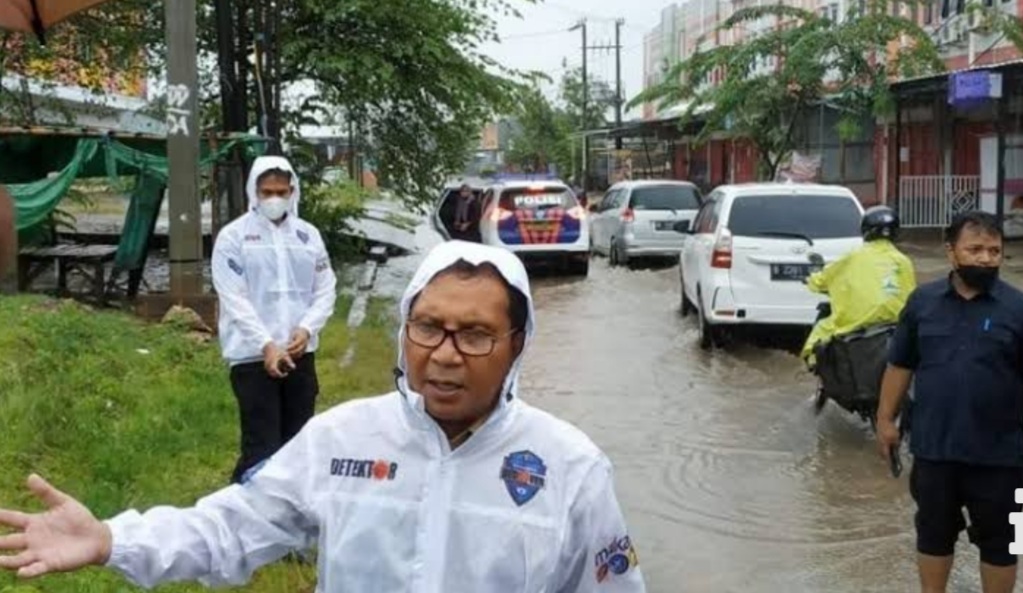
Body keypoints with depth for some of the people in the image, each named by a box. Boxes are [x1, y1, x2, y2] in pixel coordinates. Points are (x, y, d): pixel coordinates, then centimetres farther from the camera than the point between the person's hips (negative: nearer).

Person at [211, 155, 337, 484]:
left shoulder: (308, 234, 8)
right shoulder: (233, 236, -4)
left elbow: (326, 289, 7)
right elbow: (234, 299, -10)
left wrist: (306, 329, -10)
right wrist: (267, 345, -18)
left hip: (300, 353, 4)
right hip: (253, 356, -4)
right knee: (261, 448, -5)